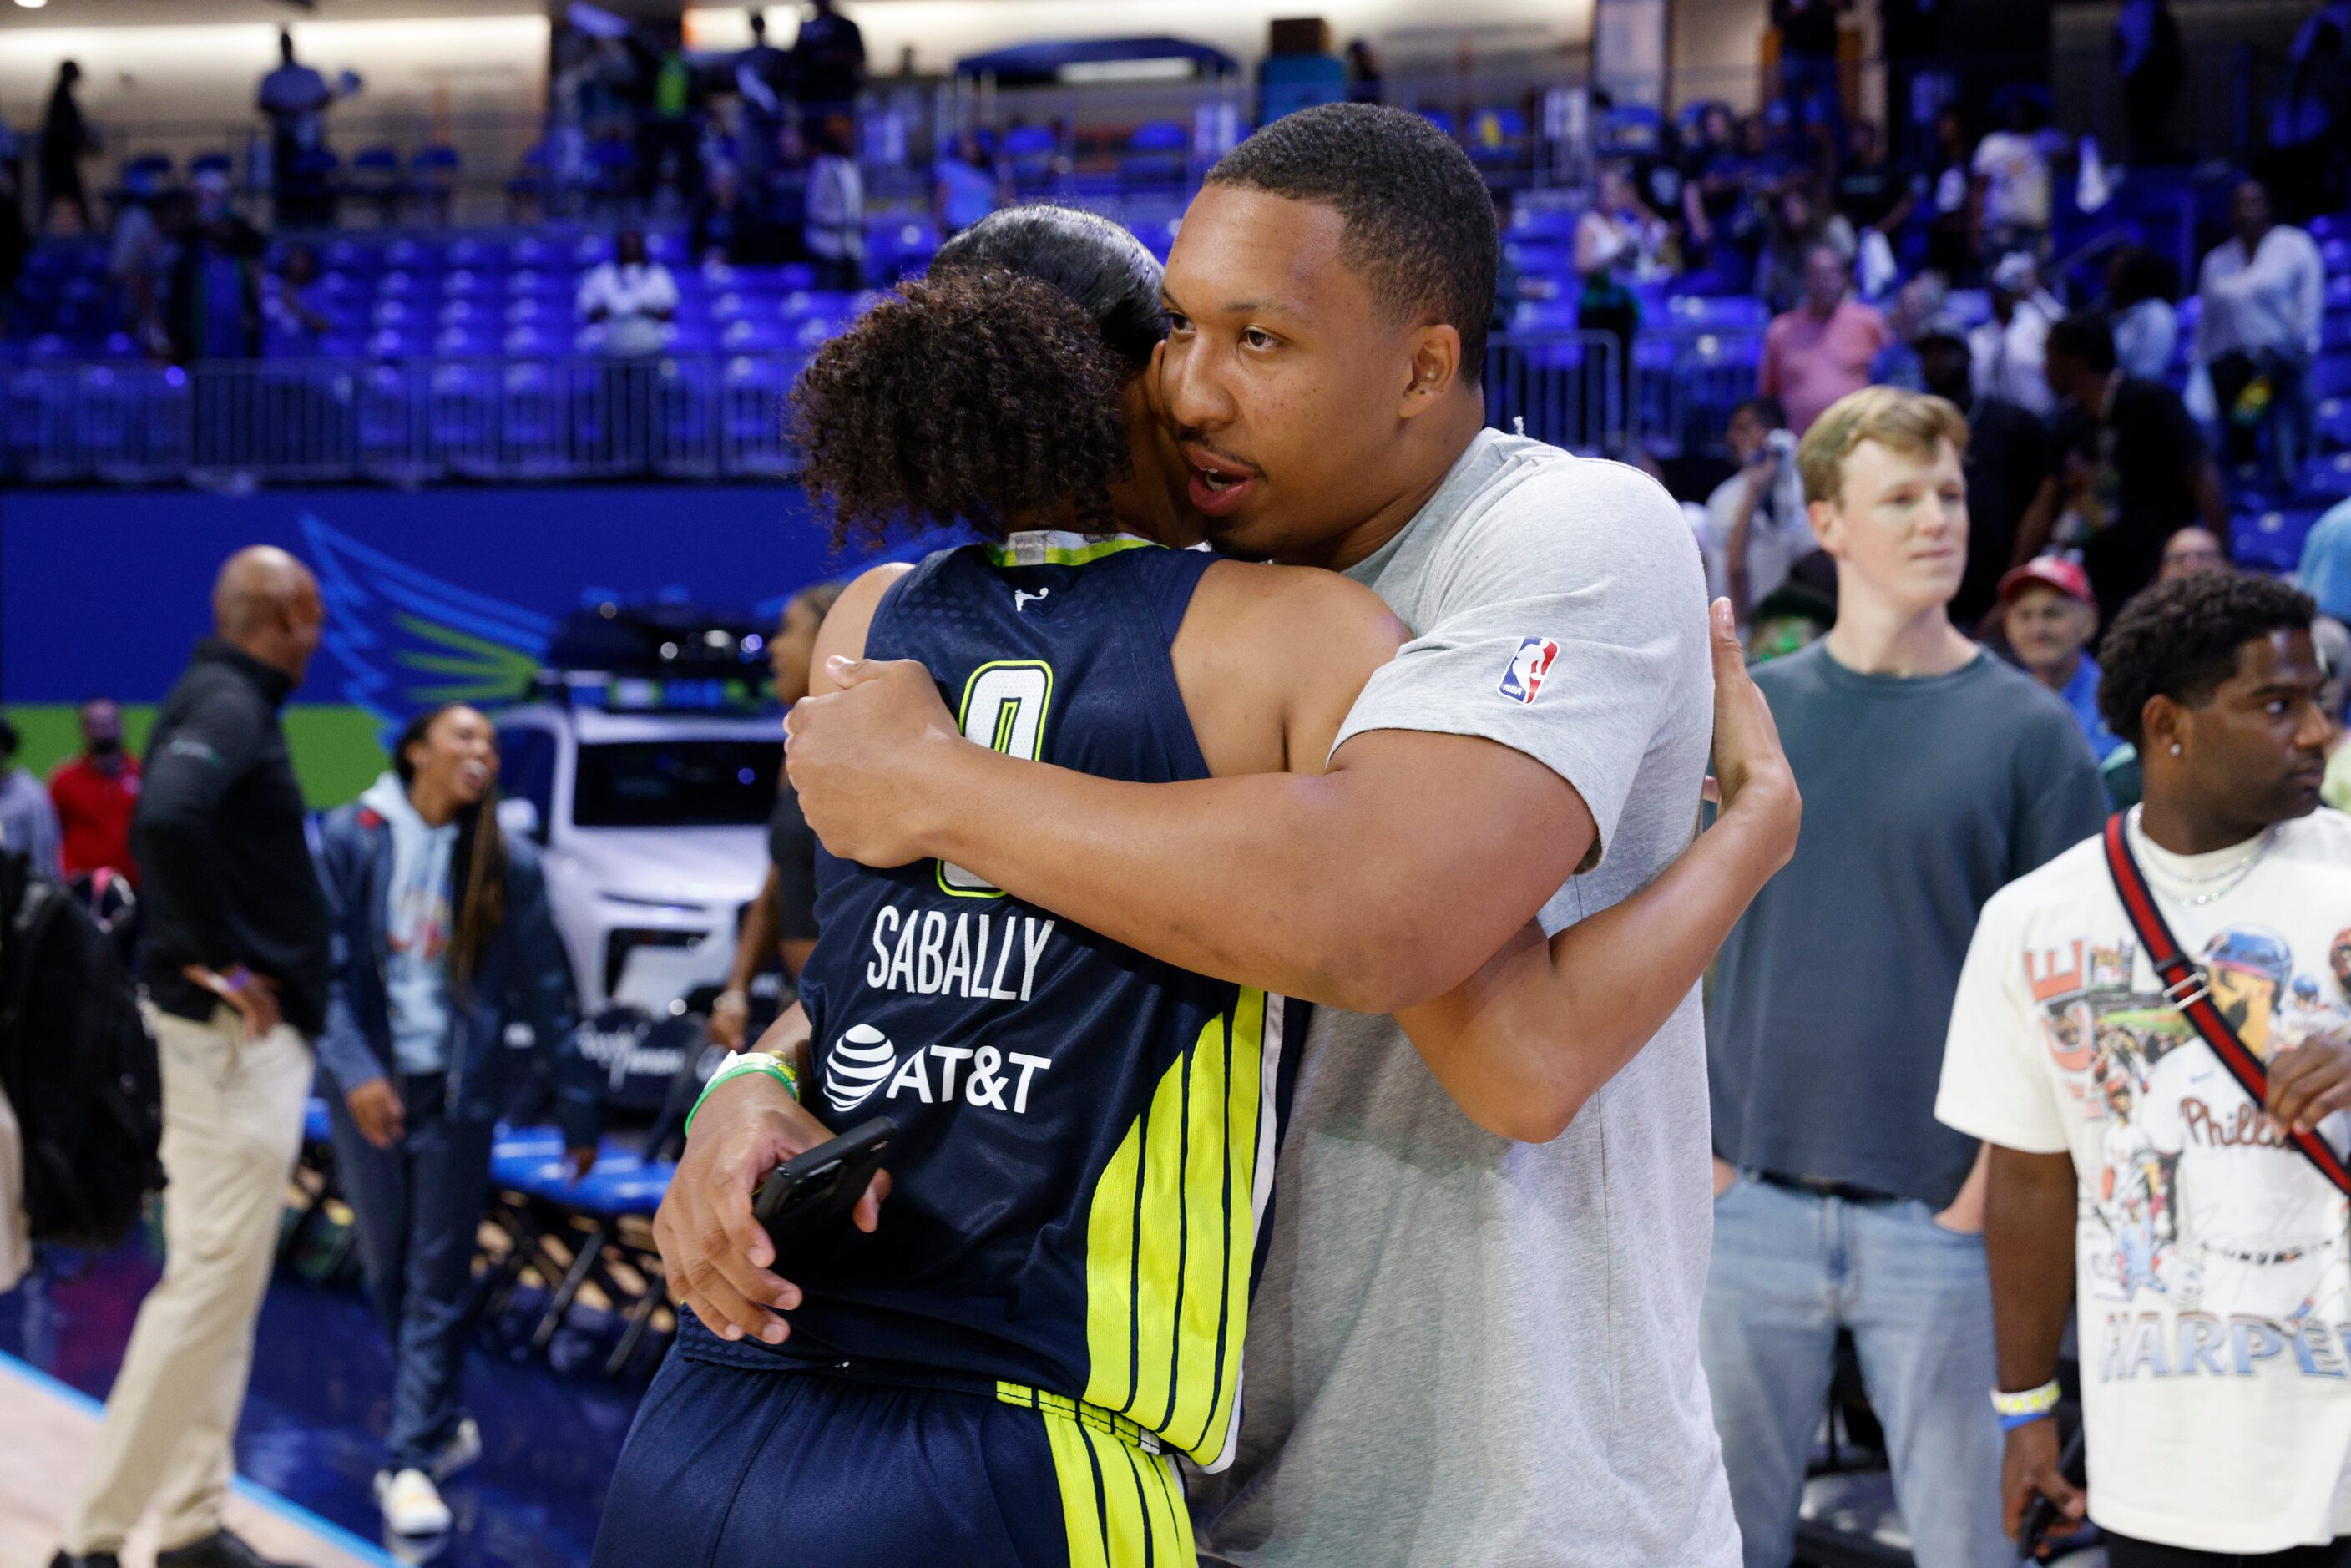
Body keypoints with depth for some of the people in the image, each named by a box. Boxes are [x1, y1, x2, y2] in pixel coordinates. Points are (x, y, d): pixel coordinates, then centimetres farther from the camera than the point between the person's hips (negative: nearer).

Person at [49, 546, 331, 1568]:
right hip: (237, 1030, -10)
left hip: (242, 1032, 10)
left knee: (224, 1284, 14)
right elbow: (166, 818, -33)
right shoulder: (227, 705, -15)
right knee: (211, 1282, -7)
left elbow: (174, 823, 24)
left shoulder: (222, 700, 14)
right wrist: (214, 957, -23)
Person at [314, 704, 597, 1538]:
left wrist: (577, 1109, 3)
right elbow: (326, 965, -6)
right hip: (368, 1085, 0)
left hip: (459, 1091, 0)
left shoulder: (509, 864, -1)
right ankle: (439, 1423, 26)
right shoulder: (352, 838, -4)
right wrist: (354, 1068, -18)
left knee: (438, 1278, -2)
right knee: (388, 1270, 9)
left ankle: (412, 1460, 0)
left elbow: (545, 992, 3)